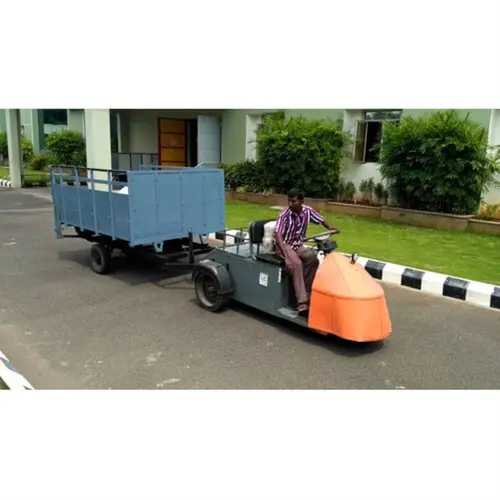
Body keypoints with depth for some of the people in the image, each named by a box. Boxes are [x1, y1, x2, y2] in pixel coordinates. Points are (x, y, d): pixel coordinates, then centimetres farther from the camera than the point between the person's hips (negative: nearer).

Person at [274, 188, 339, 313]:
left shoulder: (308, 211, -6)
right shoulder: (285, 215, -21)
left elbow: (322, 220, 9)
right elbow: (278, 236, -30)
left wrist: (332, 229, -14)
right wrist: (287, 257, -40)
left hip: (298, 245, 5)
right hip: (284, 245, -5)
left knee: (313, 258, -24)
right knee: (296, 263, -33)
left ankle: (307, 292, -14)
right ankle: (302, 301, -35)